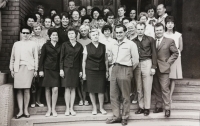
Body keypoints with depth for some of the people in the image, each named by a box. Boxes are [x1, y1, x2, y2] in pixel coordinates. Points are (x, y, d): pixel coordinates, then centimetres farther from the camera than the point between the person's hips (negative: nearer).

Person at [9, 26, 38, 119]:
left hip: (28, 68, -2)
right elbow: (12, 58, 16)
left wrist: (35, 69, 2)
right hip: (18, 68, 2)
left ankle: (26, 110, 3)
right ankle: (20, 110, 0)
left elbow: (35, 57, 7)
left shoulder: (33, 44, 10)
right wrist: (11, 69, 9)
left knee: (26, 90, -5)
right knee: (19, 90, -3)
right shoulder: (16, 44, 16)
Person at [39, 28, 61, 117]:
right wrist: (41, 70, -3)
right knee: (47, 89, 3)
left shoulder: (60, 46, 9)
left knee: (55, 89, -7)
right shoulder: (46, 46, 4)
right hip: (47, 69, -1)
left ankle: (53, 109, 4)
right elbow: (42, 58, 4)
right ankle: (49, 109, 13)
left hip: (56, 70, 1)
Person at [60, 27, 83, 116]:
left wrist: (80, 70, 5)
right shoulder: (65, 45, 2)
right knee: (67, 88, -1)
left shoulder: (79, 46, 7)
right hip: (66, 68, -2)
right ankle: (67, 108, 6)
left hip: (76, 69, 2)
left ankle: (71, 108, 12)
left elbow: (81, 59, 9)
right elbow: (61, 58, 1)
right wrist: (61, 69, -6)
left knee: (73, 88, 5)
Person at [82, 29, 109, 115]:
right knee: (91, 90, 3)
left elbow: (106, 60, 9)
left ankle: (101, 108, 17)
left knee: (101, 90, 0)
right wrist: (84, 73, 2)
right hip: (90, 71, 0)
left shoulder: (103, 46, 5)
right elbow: (84, 61, 4)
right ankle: (94, 108, 19)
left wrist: (107, 71, 7)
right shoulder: (87, 47, 2)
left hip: (101, 71, 1)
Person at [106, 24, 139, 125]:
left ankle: (125, 117, 13)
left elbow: (135, 60, -3)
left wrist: (129, 70, 5)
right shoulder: (113, 45, 16)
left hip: (125, 70, -6)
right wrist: (115, 66, 11)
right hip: (114, 70, 6)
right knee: (113, 95, 6)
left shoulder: (131, 44, -2)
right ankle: (116, 116, 15)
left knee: (125, 96, 1)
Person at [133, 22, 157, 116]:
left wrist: (153, 67, -4)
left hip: (147, 63, -3)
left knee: (147, 88, 0)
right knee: (139, 88, 7)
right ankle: (141, 107, 18)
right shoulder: (133, 41, 8)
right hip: (136, 65, 3)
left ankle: (147, 108, 10)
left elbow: (154, 54, 2)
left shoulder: (150, 39, 2)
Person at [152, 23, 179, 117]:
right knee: (156, 89, 8)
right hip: (154, 69, 4)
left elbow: (175, 53, 4)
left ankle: (167, 109, 2)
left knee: (165, 88, -6)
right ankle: (158, 106, 20)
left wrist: (168, 62, -3)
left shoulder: (169, 41, 1)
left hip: (163, 69, -3)